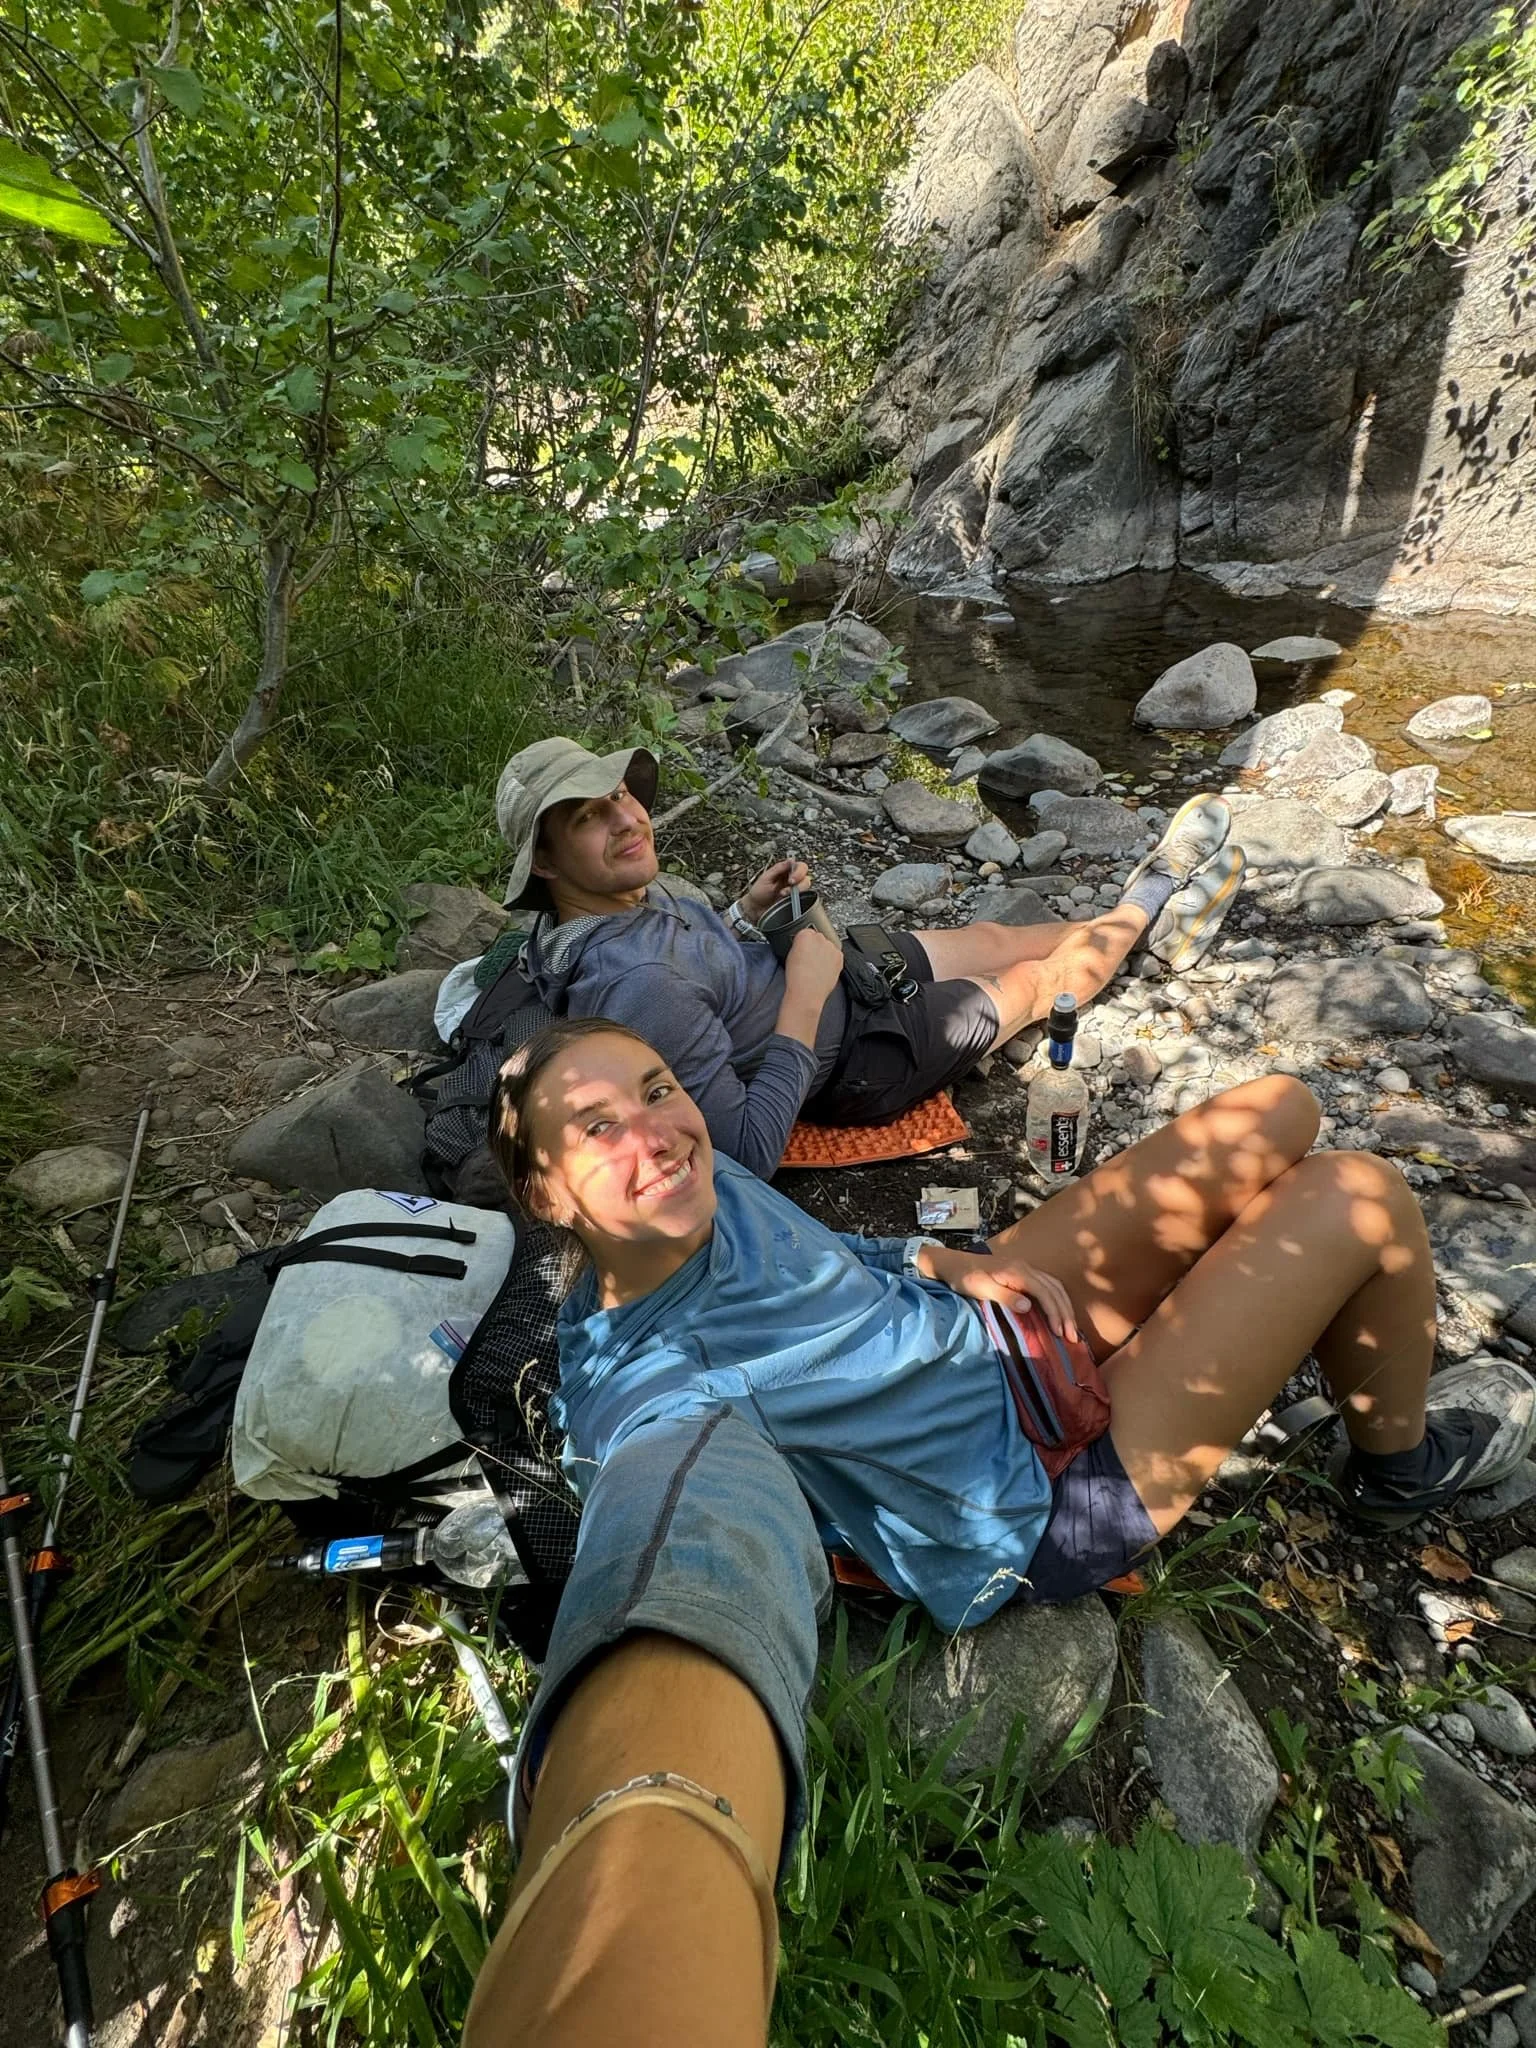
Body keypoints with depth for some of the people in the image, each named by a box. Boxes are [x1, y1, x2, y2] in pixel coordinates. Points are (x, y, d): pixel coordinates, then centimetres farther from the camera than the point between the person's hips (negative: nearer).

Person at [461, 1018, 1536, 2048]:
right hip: (1046, 1492, -7)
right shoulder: (638, 1386, -29)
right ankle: (1402, 1461, 21)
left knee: (1280, 1108, 8)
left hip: (992, 1315, 8)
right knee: (1356, 1196, -9)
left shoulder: (698, 1179, -6)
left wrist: (955, 1264, -5)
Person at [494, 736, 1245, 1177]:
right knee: (1037, 977, 12)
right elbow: (749, 1152, -36)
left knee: (990, 937, 21)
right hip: (853, 1061, -8)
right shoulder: (636, 989, -40)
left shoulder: (621, 893, -11)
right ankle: (1146, 905, 41)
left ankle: (1148, 920, 46)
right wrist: (806, 996, -33)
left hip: (820, 975, 8)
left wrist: (746, 910, -7)